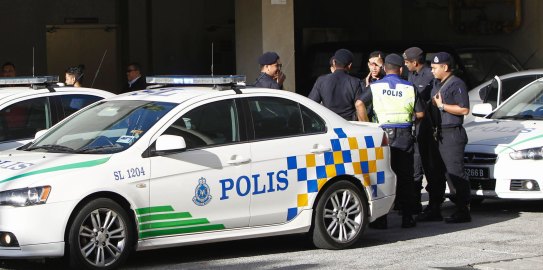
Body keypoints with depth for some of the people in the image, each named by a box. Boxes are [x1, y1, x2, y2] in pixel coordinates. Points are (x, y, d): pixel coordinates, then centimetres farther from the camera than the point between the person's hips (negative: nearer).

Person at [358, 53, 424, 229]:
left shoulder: (375, 86, 1)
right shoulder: (409, 88, 2)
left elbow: (360, 103, -11)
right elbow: (420, 114, 3)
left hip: (383, 134, 0)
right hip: (404, 135, 0)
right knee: (405, 178, 7)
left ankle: (380, 219, 1)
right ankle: (407, 218, 8)